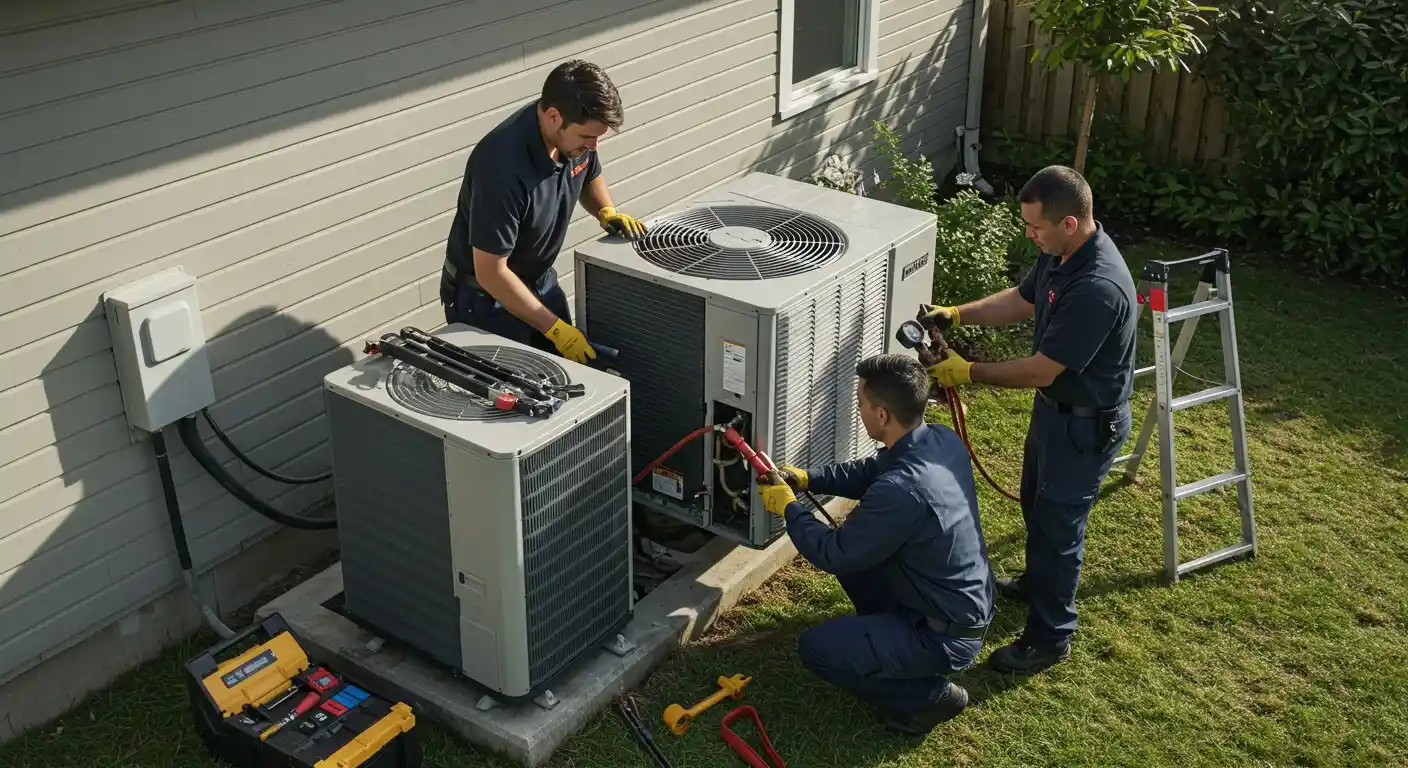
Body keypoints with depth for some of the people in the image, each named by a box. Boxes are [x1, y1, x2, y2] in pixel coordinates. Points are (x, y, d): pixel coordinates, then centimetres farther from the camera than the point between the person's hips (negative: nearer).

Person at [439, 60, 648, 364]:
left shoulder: (573, 135, -12)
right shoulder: (503, 165, -34)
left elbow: (589, 177, 13)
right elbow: (491, 273, -29)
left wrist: (606, 211, -7)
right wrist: (555, 328, -25)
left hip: (541, 281, 7)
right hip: (485, 297, -7)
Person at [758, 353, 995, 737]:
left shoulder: (902, 491, -35)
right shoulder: (942, 439, -7)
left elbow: (832, 554, -20)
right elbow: (870, 472, 12)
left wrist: (788, 507, -5)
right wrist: (807, 477, 5)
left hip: (947, 635, -9)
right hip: (968, 601, 9)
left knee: (815, 648, -8)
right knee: (853, 548, 15)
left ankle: (931, 696, 3)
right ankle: (887, 636, 24)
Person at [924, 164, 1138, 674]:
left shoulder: (1097, 288, -37)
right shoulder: (1061, 252, -7)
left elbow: (1041, 370, -30)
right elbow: (1021, 300, 11)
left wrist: (967, 373, -20)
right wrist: (956, 314, -2)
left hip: (1086, 425, -9)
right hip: (1054, 406, 10)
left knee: (1057, 522, 4)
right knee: (1037, 504, 27)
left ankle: (1049, 638, 21)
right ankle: (1038, 583, 52)